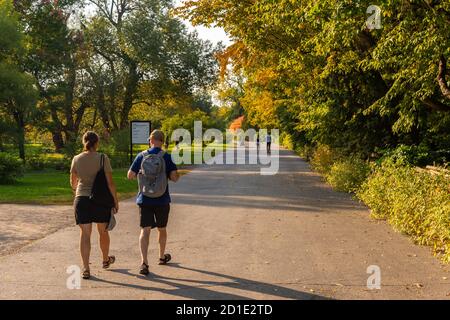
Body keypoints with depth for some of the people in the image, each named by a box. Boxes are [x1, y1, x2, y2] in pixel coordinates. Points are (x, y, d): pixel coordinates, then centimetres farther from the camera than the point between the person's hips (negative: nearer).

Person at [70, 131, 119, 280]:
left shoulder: (77, 159, -1)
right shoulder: (103, 158, -9)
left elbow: (73, 182, 11)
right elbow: (110, 182, -11)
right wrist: (116, 200, 0)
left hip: (82, 200, 1)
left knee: (85, 234, 4)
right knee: (103, 231, 18)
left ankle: (86, 269, 1)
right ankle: (106, 260, 38)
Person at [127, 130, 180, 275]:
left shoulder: (142, 156, -1)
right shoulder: (166, 157, -6)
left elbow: (130, 175, 1)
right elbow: (174, 177, -12)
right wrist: (177, 175, 11)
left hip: (144, 199, 0)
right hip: (162, 199, 0)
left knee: (145, 230, -3)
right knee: (162, 229, 18)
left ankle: (144, 262, -18)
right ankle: (162, 257, 36)